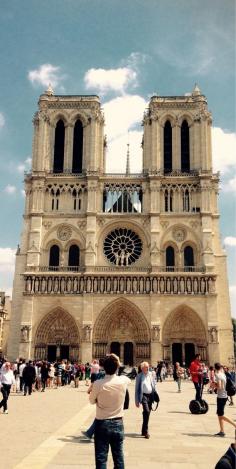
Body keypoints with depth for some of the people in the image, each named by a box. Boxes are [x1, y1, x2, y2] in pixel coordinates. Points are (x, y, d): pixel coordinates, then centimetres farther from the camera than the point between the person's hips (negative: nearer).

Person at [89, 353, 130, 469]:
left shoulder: (98, 384, -19)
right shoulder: (123, 381, -11)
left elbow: (92, 401, -2)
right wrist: (117, 364, 17)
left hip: (102, 424, -3)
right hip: (118, 423, 3)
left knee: (101, 458, 7)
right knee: (118, 456, 15)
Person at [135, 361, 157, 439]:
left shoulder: (151, 374, 6)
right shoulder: (139, 376, -5)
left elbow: (153, 385, 14)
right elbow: (137, 389, -3)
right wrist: (137, 401, -5)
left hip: (150, 395, 5)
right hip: (144, 395, -5)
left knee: (147, 413, 12)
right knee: (147, 411, -19)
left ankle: (143, 431, 27)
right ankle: (145, 431, -9)